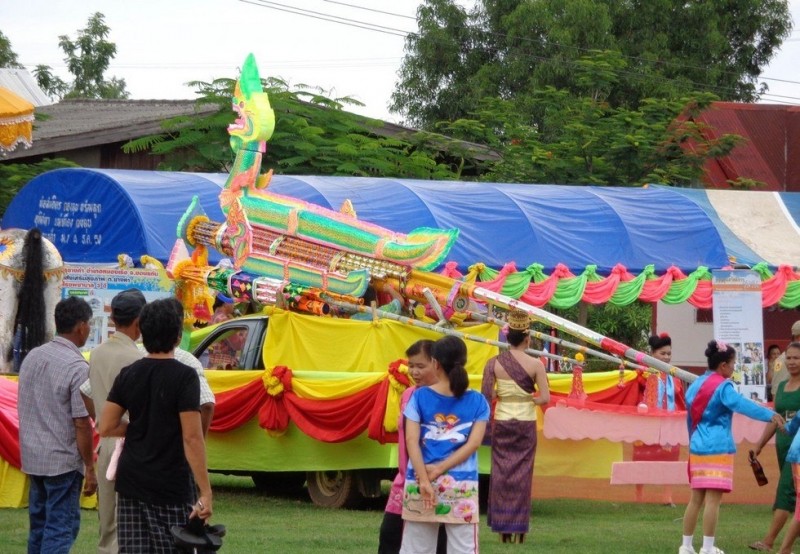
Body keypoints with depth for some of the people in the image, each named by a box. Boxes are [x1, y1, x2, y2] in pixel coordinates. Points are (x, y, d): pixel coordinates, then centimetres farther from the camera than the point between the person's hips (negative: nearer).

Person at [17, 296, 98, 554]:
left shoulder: (32, 357, 6)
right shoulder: (77, 367, -16)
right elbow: (81, 423, -16)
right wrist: (90, 468, -9)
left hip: (32, 457, 7)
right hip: (63, 460, -7)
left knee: (39, 524, 16)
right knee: (61, 529, -4)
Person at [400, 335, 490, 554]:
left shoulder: (419, 397, -1)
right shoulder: (477, 401, 1)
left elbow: (412, 441, -9)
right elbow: (473, 443, -6)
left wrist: (424, 480, -13)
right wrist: (440, 469, -9)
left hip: (420, 485, 0)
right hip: (462, 486, 0)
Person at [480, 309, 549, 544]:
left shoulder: (494, 363, -5)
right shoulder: (535, 364, -9)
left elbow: (486, 395, -9)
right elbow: (545, 397, -12)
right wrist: (529, 400, 7)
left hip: (502, 423, 1)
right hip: (526, 424, -1)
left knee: (502, 473, 10)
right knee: (522, 475, 7)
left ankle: (502, 527, 10)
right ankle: (518, 528, 8)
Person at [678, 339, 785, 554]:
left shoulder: (695, 385, 14)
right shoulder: (722, 386, -10)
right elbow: (741, 404, -28)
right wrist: (770, 415, -37)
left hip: (697, 448, 8)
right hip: (718, 449, -8)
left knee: (696, 498, 12)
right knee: (713, 499, -7)